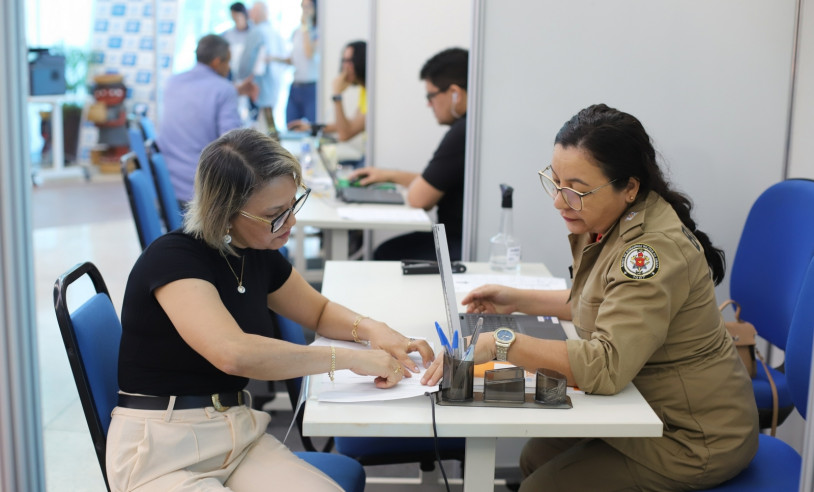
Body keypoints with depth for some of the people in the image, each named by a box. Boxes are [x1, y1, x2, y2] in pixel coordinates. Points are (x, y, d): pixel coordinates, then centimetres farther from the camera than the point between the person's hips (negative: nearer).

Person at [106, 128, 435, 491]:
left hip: (239, 435, 7)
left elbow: (319, 311, 24)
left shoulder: (259, 255, 6)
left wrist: (370, 329, 1)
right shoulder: (172, 259, -17)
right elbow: (234, 352, -33)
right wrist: (352, 358, -25)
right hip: (160, 452, -7)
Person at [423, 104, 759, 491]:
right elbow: (597, 304, 18)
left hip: (692, 438, -9)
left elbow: (607, 365, -37)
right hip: (649, 406, 9)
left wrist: (500, 344, -40)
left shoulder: (654, 249, -30)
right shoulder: (613, 223, 0)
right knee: (536, 456, 9)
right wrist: (519, 301, 9)